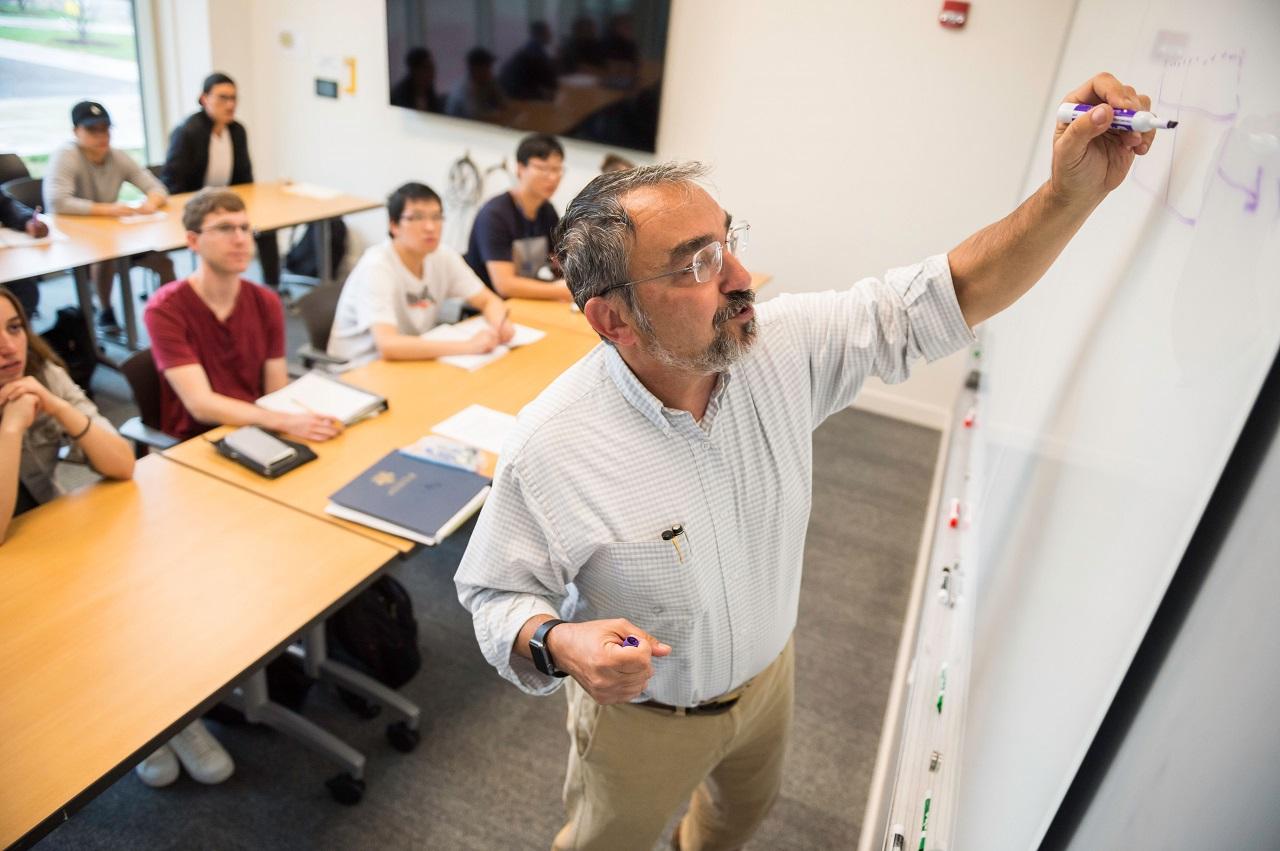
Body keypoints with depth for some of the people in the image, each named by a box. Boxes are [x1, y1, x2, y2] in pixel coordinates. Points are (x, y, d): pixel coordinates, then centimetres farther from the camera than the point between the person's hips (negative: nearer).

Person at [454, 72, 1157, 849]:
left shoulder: (780, 346, -21)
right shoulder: (550, 448, -33)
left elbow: (950, 298, -17)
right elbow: (496, 594, -19)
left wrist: (1076, 192, -30)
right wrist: (556, 645, -40)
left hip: (768, 673, 5)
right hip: (643, 718, -4)